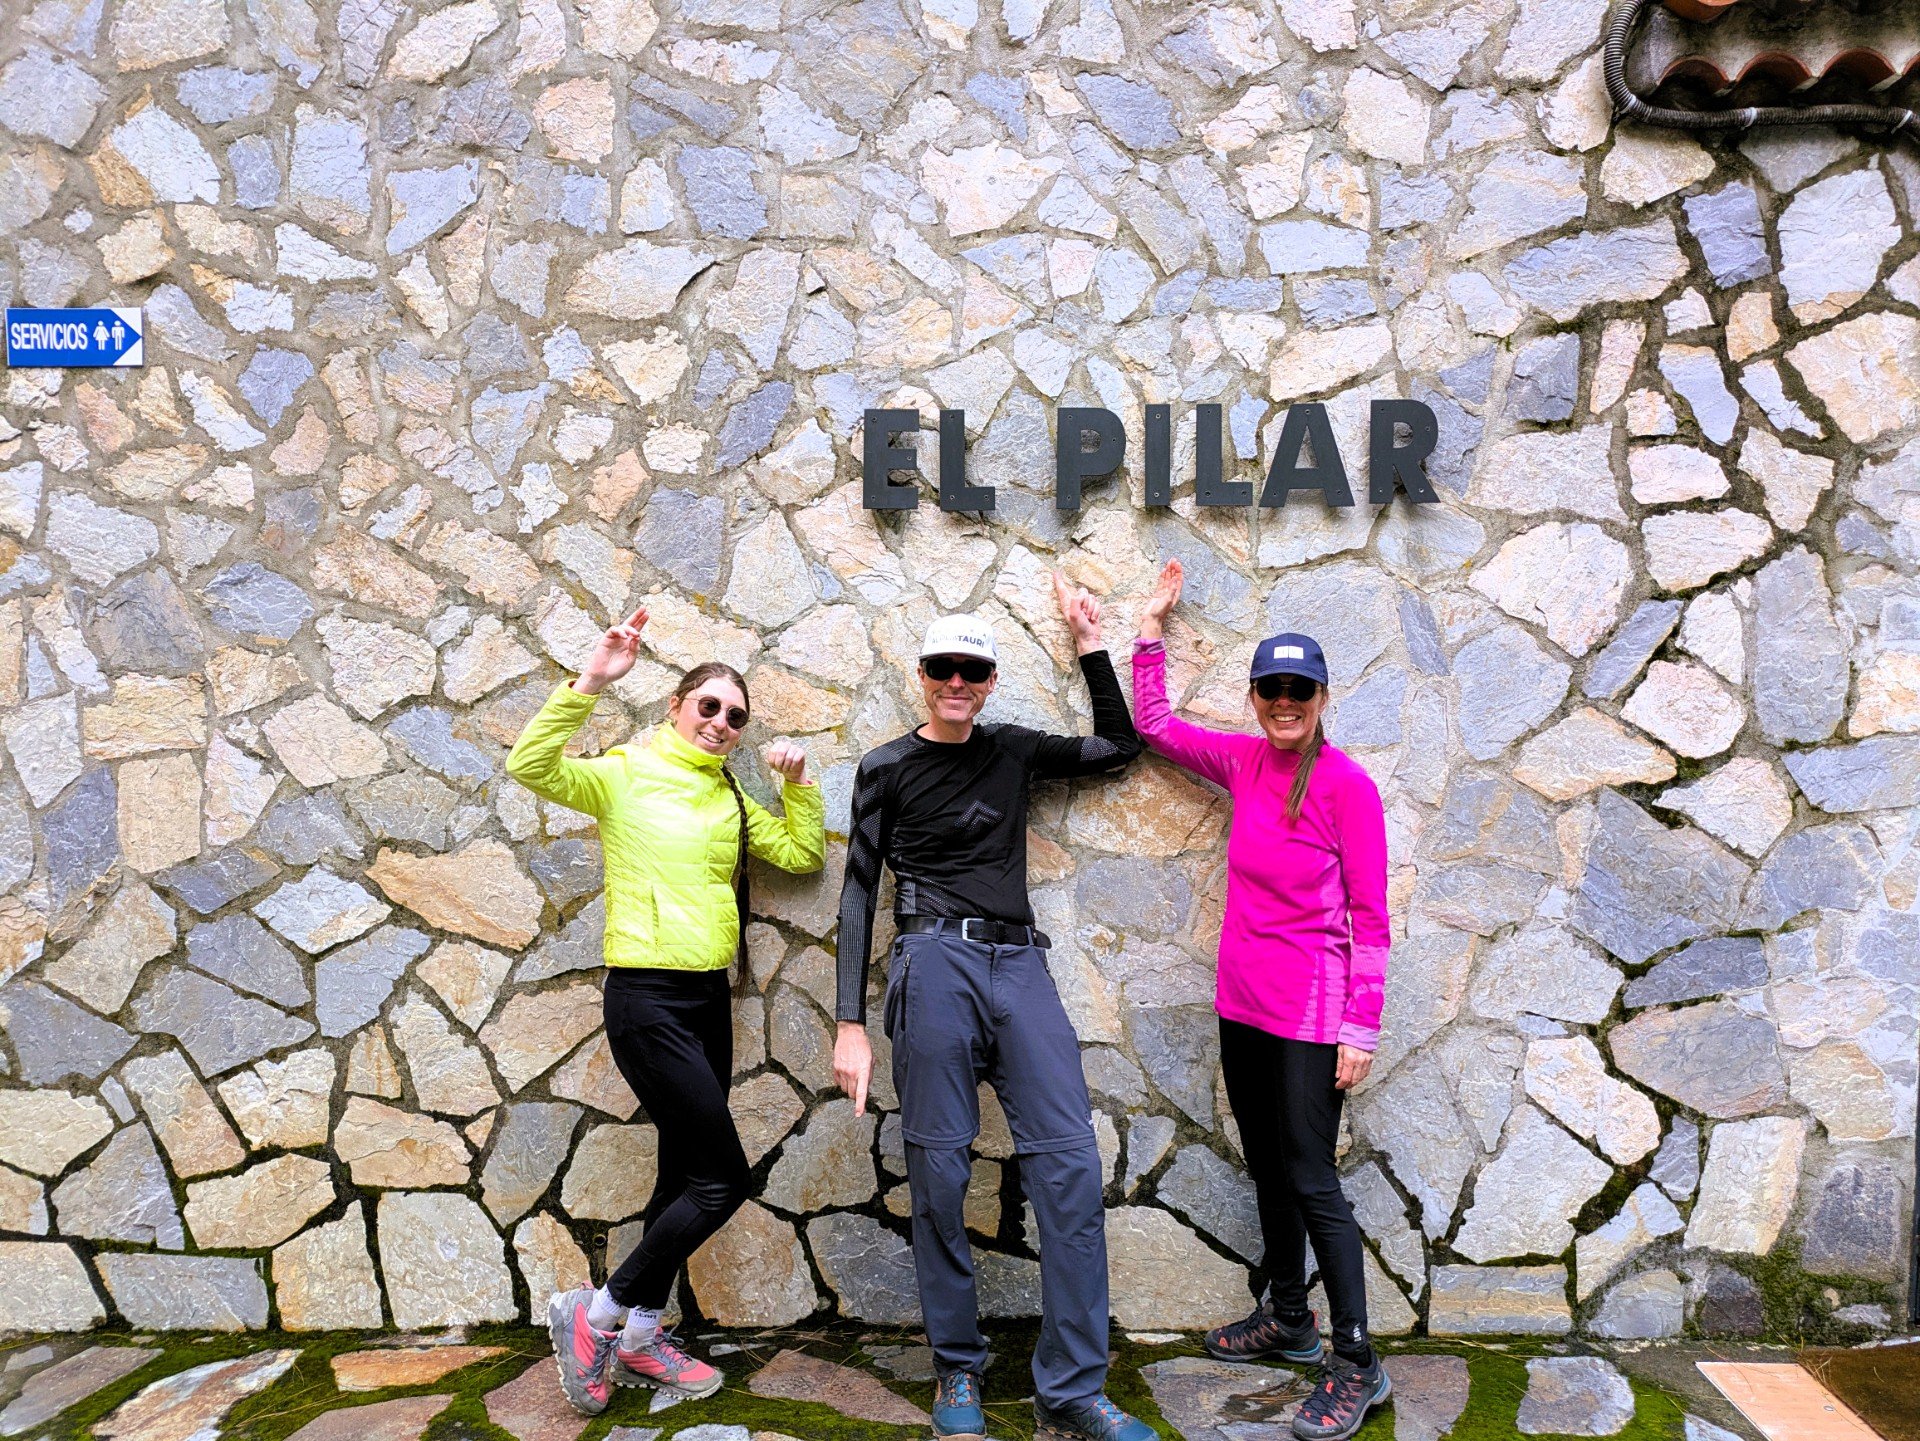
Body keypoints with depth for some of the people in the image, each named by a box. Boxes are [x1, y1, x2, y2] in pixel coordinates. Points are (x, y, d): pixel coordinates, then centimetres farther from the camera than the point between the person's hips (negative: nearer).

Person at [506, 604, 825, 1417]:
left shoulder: (731, 797, 13)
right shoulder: (624, 776, -6)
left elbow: (802, 855, 14)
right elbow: (530, 765, -22)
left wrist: (799, 785, 0)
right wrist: (591, 683, -30)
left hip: (709, 998, 8)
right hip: (647, 997, -7)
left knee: (687, 1175, 14)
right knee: (723, 1178, -7)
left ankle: (638, 1340, 29)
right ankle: (592, 1314, 10)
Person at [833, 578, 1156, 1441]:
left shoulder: (1014, 752, 17)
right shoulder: (887, 769, 7)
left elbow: (1120, 746, 25)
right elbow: (859, 892, 4)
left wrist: (1089, 646, 20)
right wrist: (850, 1024, -2)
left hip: (1020, 966, 3)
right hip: (935, 965, -3)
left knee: (1070, 1163, -8)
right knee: (939, 1175, -1)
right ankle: (958, 1372, 17)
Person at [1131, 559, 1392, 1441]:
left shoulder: (1346, 785, -13)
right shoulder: (1245, 762, 4)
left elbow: (1370, 917, -12)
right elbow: (1152, 725, 17)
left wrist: (1361, 1030, -13)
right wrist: (1151, 629, 15)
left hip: (1308, 1014, -7)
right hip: (1242, 1003, 7)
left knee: (1312, 1184, -1)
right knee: (1267, 1171, 19)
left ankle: (1356, 1367, 13)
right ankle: (1288, 1320, 38)